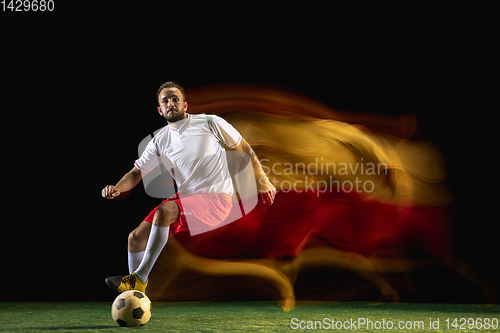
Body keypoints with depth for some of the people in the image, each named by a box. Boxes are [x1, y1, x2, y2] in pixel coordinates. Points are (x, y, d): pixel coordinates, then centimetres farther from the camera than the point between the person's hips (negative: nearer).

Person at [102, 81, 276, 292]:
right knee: (136, 237, -6)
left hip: (217, 200, -6)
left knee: (164, 210, -31)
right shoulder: (160, 141, 9)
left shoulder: (210, 123, -3)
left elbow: (244, 149, 7)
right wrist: (117, 188, -12)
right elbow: (137, 172, 8)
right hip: (184, 200, 6)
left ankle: (138, 278, -24)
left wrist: (262, 181, 7)